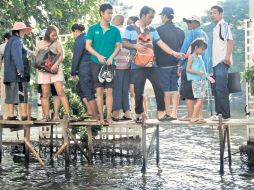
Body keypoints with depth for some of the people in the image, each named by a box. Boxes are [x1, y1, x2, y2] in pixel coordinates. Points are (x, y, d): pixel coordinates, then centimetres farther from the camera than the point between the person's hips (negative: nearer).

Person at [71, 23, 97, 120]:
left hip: (84, 70, -9)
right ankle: (90, 110, 13)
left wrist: (73, 72, -5)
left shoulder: (79, 40, -11)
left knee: (89, 93, -4)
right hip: (92, 68, 9)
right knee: (79, 89, 20)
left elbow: (76, 57, -12)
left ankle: (95, 116, -1)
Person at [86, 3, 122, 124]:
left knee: (109, 91, -1)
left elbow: (118, 46, 5)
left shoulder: (115, 30, 6)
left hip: (110, 64, 1)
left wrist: (111, 57, -12)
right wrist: (98, 55, -14)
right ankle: (101, 116, 8)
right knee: (99, 91, 2)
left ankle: (109, 116, 2)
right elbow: (88, 45, 0)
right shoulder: (93, 29, 3)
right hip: (97, 63, -1)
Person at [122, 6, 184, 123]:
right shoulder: (130, 28, 1)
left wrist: (174, 53, -5)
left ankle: (161, 113, 3)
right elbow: (124, 44, -2)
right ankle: (139, 114, 11)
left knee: (159, 88, -2)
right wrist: (135, 46, -20)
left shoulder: (152, 30, 13)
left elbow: (161, 44, 7)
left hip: (152, 64, 4)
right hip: (138, 65, -4)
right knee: (138, 91, -1)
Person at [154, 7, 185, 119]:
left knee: (166, 90, -1)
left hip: (164, 64, -5)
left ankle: (167, 113, 1)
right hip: (176, 64, 5)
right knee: (175, 89, 7)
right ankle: (174, 113, 7)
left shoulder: (159, 30, -7)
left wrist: (156, 60, 3)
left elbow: (156, 47, -7)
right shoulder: (180, 31, 9)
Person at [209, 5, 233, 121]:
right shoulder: (216, 28, 22)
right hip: (216, 62, 10)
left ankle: (225, 115, -10)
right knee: (216, 89, 10)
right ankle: (219, 112, 16)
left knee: (221, 88, -12)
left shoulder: (224, 25, -5)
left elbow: (230, 40, -15)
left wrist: (227, 56, -24)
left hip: (222, 62, -10)